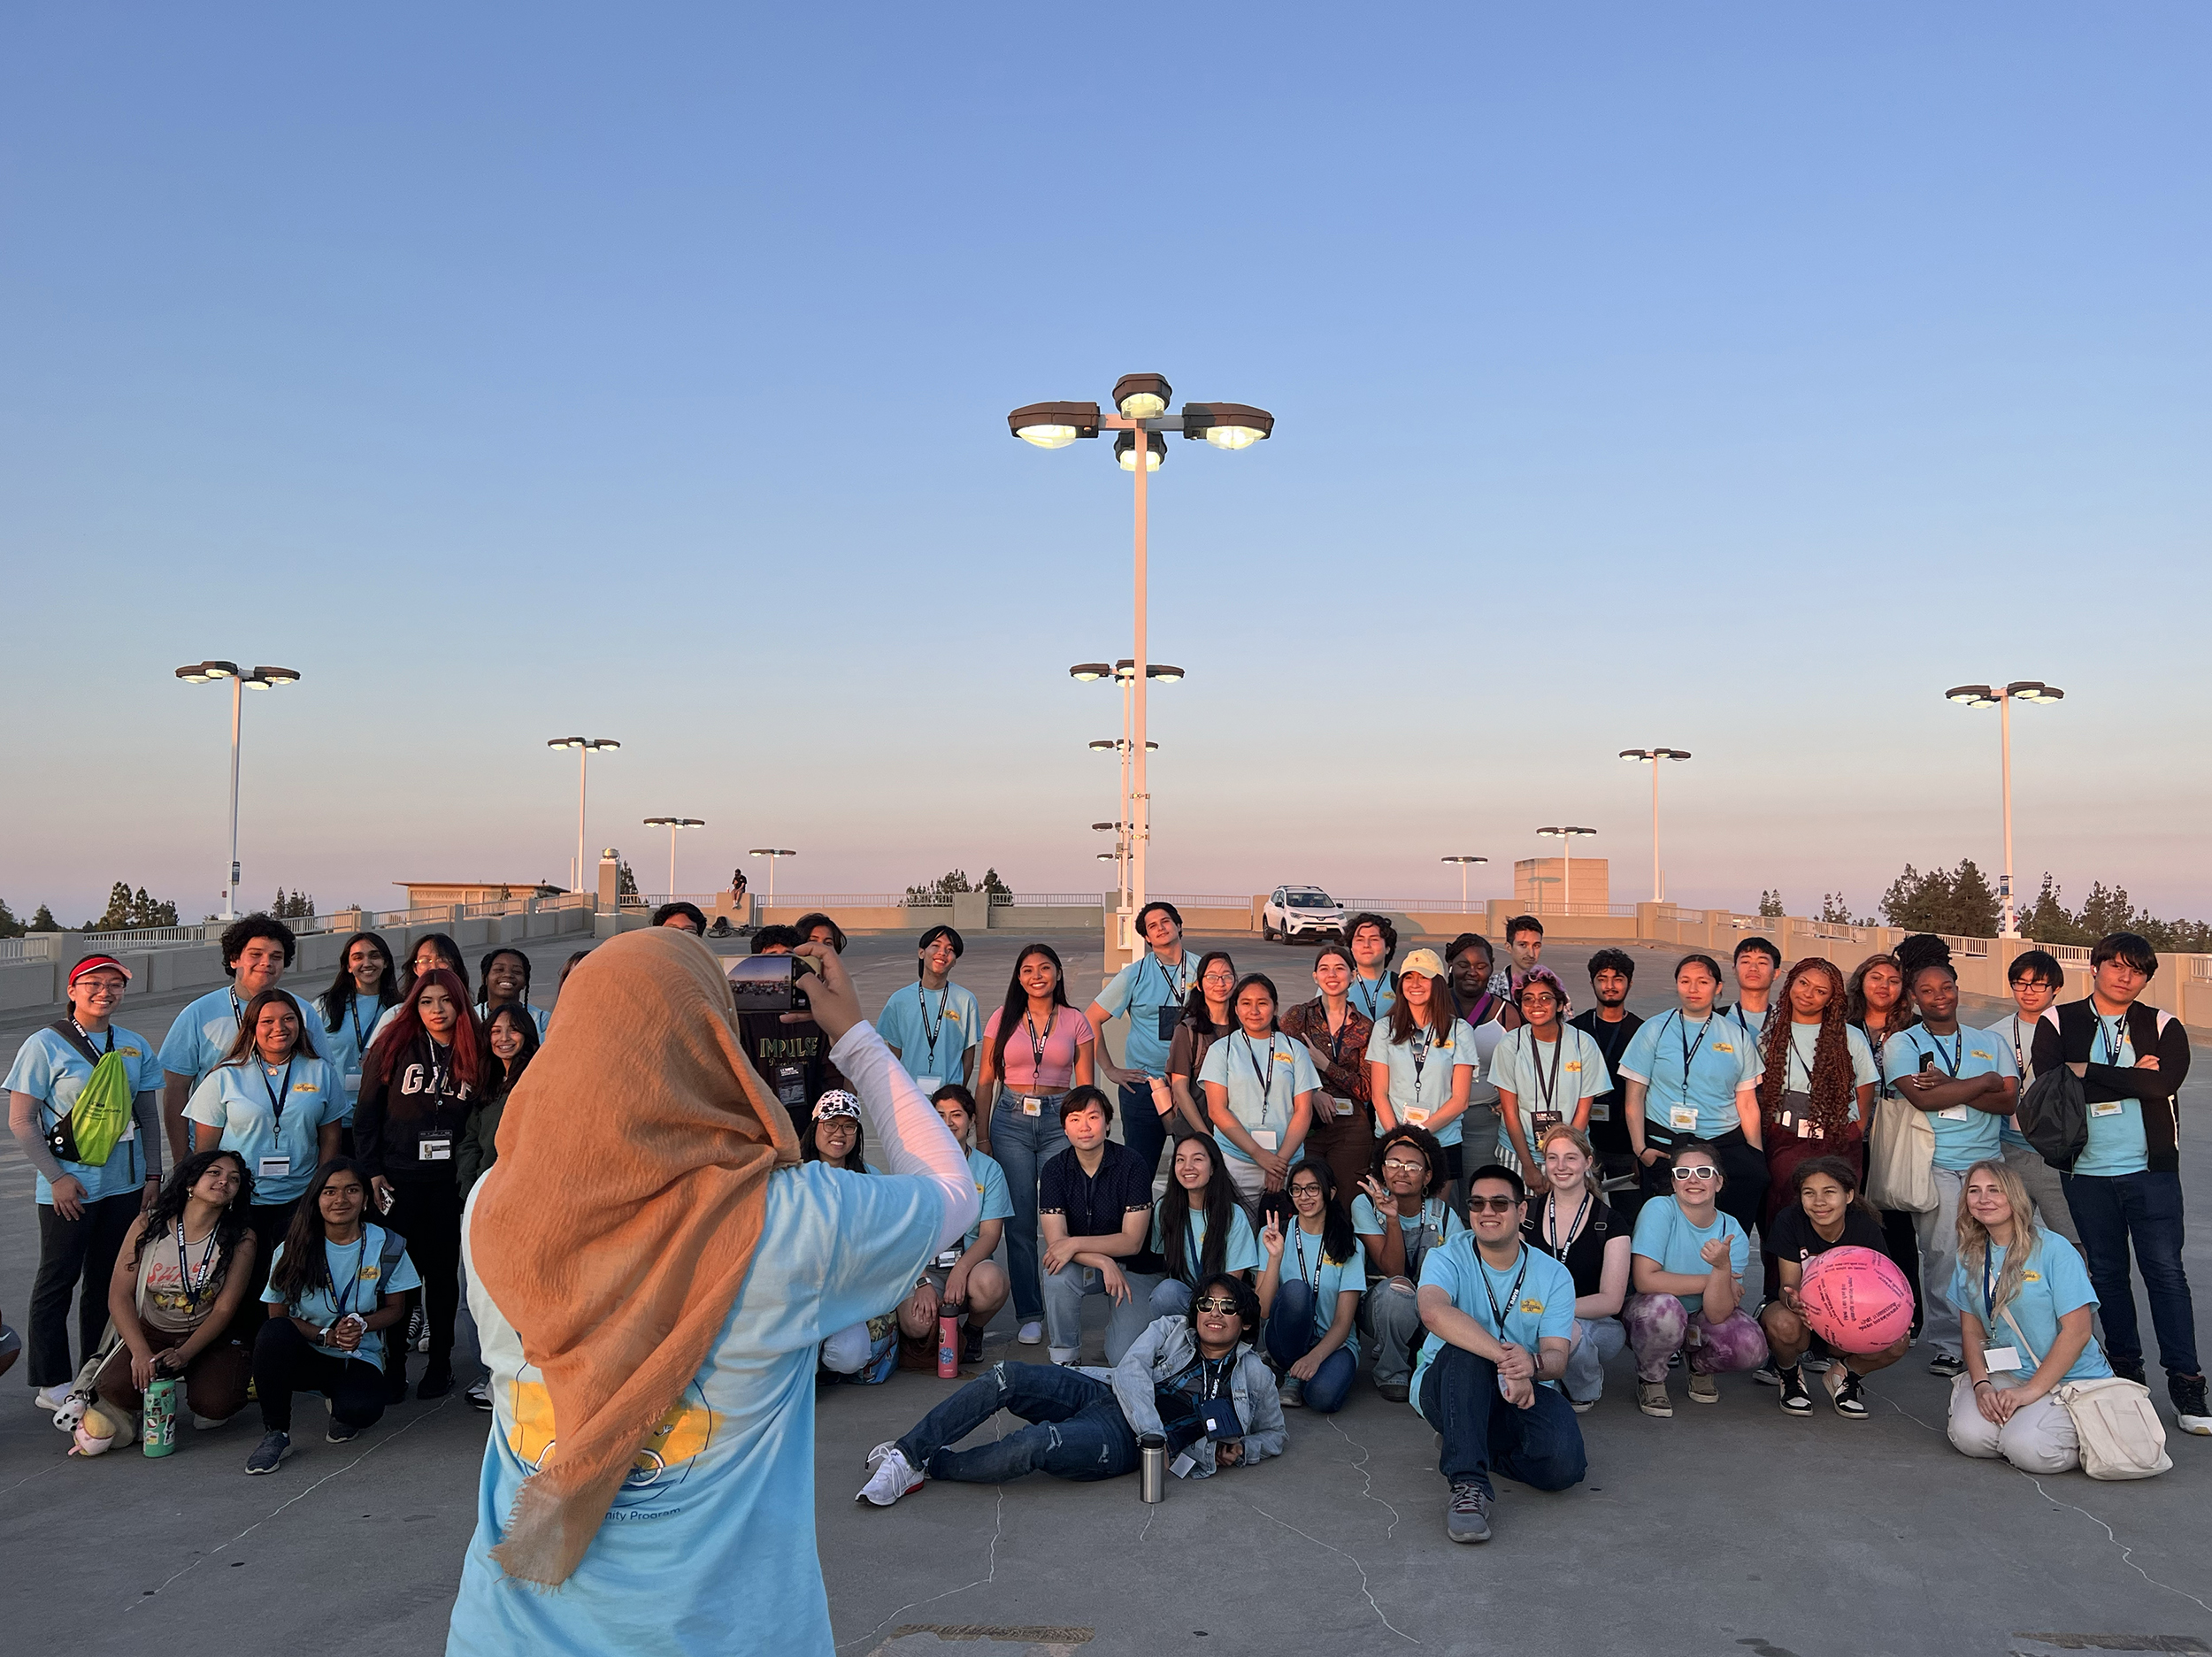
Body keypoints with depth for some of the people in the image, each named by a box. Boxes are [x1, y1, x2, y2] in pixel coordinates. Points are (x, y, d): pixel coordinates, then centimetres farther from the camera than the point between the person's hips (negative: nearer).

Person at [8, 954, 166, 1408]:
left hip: (126, 1184, 5)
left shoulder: (136, 1046, 8)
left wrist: (153, 1174, 7)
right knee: (58, 1281, 4)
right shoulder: (45, 1044, -7)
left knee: (110, 1282, 11)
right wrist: (57, 1177, -12)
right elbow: (21, 1121, -8)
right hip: (68, 1188, -5)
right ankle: (51, 1383, 15)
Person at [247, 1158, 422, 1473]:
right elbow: (278, 1314, -1)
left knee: (362, 1409, -32)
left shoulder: (388, 1246, -3)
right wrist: (327, 1336, -17)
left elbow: (396, 1309, 4)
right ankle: (275, 1433, -15)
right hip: (305, 1356, 0)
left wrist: (362, 1325, -18)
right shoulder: (293, 1250, -4)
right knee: (274, 1333, -34)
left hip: (359, 1358, 0)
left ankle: (340, 1404, 9)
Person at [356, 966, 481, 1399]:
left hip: (449, 1181, 1)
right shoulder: (393, 1046, 0)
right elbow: (367, 1114, 2)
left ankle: (440, 1362, 18)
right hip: (399, 1179, -1)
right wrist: (372, 1171, -3)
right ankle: (394, 1365, 13)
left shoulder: (474, 1053, 5)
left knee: (443, 1270, 7)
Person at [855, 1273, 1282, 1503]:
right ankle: (906, 1451, -22)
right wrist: (1154, 1433, -14)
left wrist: (1240, 1451, 0)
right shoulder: (1169, 1330, 17)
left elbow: (1274, 1435, 24)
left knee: (1038, 1444, -34)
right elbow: (1130, 1370, 2)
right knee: (1006, 1378, -26)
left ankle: (927, 1466, -15)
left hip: (1125, 1442, -3)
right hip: (1097, 1393, 3)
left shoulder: (1254, 1376, 14)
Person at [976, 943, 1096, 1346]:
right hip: (1010, 1121, 0)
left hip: (1059, 1121, 0)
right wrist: (981, 1136, 2)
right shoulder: (1004, 1018, 7)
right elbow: (985, 1081, 8)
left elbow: (1085, 1087, 7)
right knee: (1020, 1222, -1)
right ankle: (1029, 1315, 8)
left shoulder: (1076, 1022, 7)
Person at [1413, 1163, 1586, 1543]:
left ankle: (1471, 1450, 2)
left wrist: (1532, 1365, -36)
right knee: (1465, 1350, -36)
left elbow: (1557, 1358, -10)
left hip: (1525, 1394, 2)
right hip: (1447, 1388, -2)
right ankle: (1468, 1483, -35)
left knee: (1563, 1463, -28)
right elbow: (1433, 1312, -30)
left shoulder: (1554, 1276, 2)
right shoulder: (1448, 1259, -6)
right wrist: (1504, 1359, -40)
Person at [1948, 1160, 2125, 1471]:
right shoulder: (1970, 1258, 6)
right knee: (1969, 1436, -23)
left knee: (2027, 1449, -28)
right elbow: (1972, 1331, 8)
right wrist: (1981, 1385, -11)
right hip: (2006, 1375, 4)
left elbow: (2077, 1331, -14)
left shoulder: (2054, 1250, -11)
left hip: (2071, 1378, -4)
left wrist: (2031, 1391, -18)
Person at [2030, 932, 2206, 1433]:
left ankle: (2185, 1382, 2)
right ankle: (2125, 1371, 21)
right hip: (2086, 1171, 1)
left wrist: (2089, 1072, -14)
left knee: (2165, 1270, -4)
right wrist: (2132, 1080, -13)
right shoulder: (2058, 1023, 4)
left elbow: (2165, 1081, -15)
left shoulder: (2163, 1026, 4)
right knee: (2107, 1273, 9)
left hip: (2150, 1170, -1)